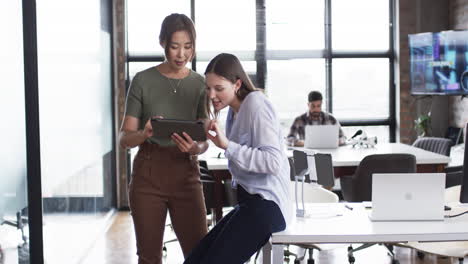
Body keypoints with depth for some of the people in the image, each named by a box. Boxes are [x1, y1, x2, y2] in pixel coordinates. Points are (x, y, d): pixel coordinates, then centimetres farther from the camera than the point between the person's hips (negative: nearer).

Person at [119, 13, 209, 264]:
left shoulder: (199, 84, 5)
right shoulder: (143, 80, -2)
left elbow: (204, 141, 3)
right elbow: (125, 138, -3)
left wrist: (194, 148, -20)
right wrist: (144, 134, -25)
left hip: (185, 175, 2)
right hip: (148, 175, -1)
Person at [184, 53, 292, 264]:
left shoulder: (256, 104, -10)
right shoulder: (234, 111, 17)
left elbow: (273, 161, -20)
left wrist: (228, 146, -22)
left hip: (266, 205, -9)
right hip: (250, 202, 9)